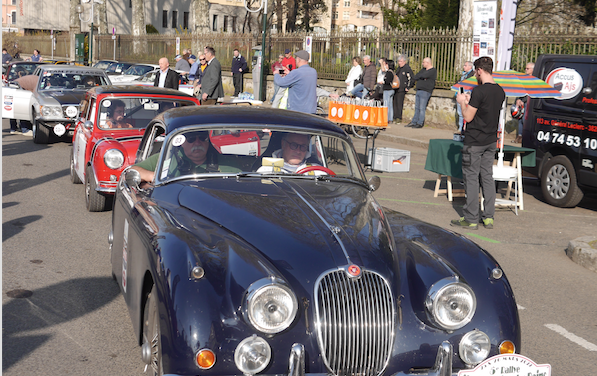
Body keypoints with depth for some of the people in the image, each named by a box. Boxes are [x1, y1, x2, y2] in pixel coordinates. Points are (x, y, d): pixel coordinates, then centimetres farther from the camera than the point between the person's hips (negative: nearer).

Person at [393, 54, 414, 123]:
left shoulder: (407, 68, -10)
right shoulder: (399, 68, 17)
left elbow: (412, 79, -12)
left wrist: (408, 87, -10)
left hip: (402, 89, -8)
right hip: (396, 89, 8)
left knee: (399, 103, -7)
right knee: (395, 103, 8)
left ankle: (399, 118, -2)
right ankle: (395, 117, 14)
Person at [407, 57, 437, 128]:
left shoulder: (433, 71, -7)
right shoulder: (423, 69, 20)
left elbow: (424, 75, -21)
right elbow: (415, 77, 13)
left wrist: (420, 76, -1)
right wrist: (422, 77, -5)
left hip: (425, 92, -8)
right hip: (418, 90, 8)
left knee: (422, 108, -8)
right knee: (417, 108, 9)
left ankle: (420, 123, -4)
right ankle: (413, 122, 13)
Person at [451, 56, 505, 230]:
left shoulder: (479, 91, -19)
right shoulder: (500, 91, 6)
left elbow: (468, 117, -16)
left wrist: (462, 102, 0)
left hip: (474, 142, -7)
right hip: (491, 140, 8)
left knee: (471, 177, -1)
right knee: (487, 177, 12)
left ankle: (471, 219, 2)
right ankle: (489, 217, 14)